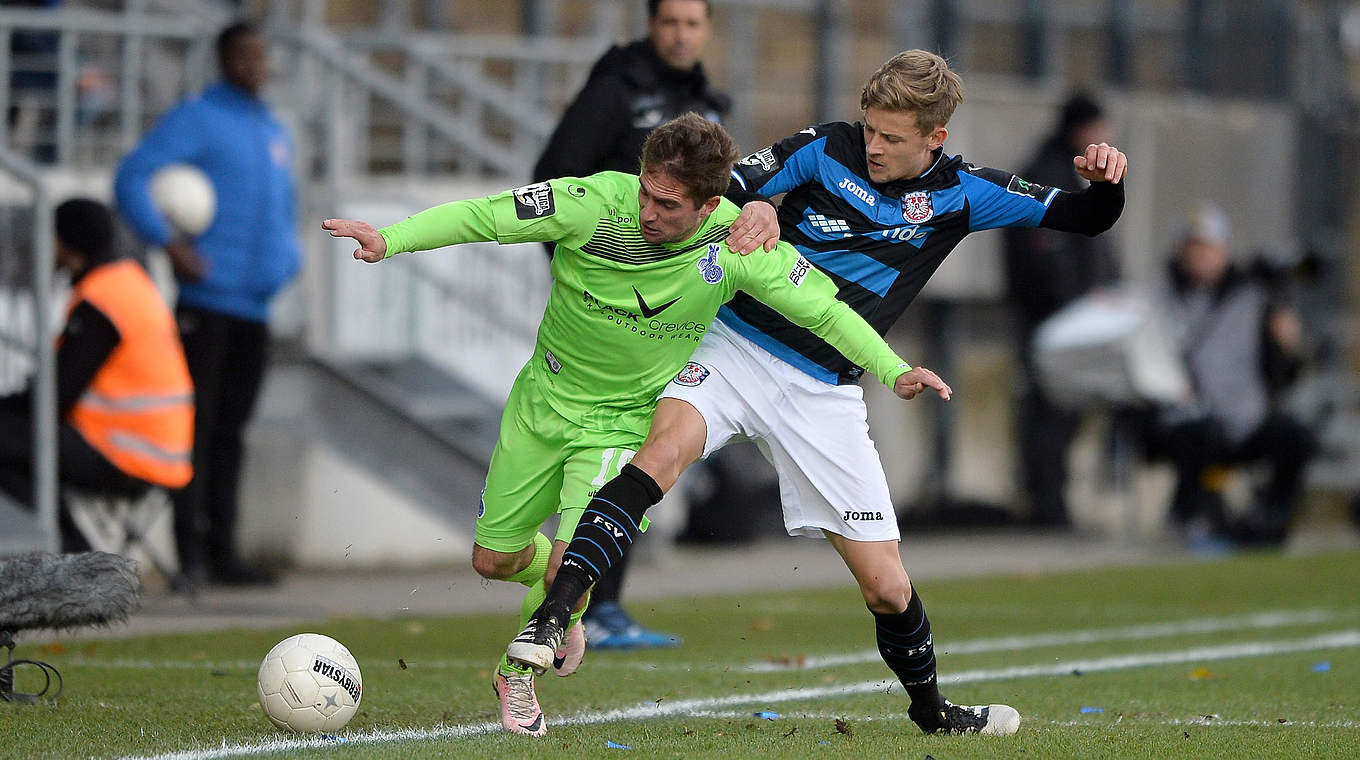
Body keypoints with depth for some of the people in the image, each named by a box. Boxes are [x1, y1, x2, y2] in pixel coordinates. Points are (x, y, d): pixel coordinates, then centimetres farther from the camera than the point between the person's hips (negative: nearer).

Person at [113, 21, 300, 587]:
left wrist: (287, 259, 14)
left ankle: (222, 552, 13)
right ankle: (191, 553, -10)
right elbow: (131, 179, -11)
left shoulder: (274, 133, 21)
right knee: (196, 427, -9)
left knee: (230, 432, 10)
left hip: (255, 307, 7)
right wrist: (168, 242, -20)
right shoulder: (196, 120, -2)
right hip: (207, 301, -7)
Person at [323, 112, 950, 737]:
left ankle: (519, 672, 13)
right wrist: (390, 239, -31)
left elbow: (823, 308, -9)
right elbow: (482, 216, -21)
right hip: (544, 399, 2)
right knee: (494, 560, 11)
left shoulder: (736, 244, -21)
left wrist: (894, 371, -15)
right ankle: (568, 604, 46)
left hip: (625, 421, -2)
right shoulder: (598, 203, -24)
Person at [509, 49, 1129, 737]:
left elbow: (1086, 218, 5)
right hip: (736, 344, -2)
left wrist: (1104, 182, -17)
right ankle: (551, 617, -39)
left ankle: (931, 711, 31)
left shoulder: (962, 194, 2)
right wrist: (751, 209, -24)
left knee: (887, 586, 1)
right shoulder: (829, 149, -2)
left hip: (823, 393, 2)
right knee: (666, 448, -34)